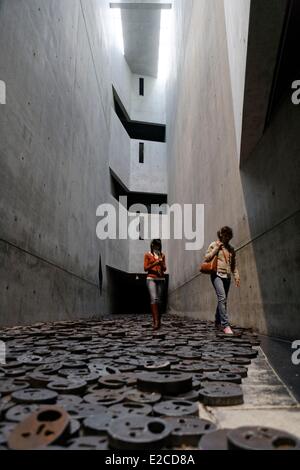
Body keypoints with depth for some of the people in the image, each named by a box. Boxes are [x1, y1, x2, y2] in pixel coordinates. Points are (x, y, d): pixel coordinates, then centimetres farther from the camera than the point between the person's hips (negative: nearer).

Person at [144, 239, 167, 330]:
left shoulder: (162, 255, 15)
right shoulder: (147, 255, 6)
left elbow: (164, 269, 12)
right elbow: (145, 268, 0)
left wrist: (161, 262, -8)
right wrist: (155, 263, -12)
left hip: (161, 279, 4)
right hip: (151, 279, -3)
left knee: (160, 301, 3)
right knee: (154, 299, -17)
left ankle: (158, 320, 13)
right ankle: (156, 321, -19)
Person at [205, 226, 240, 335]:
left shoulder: (231, 249, 18)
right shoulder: (214, 245, 5)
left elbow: (234, 264, 22)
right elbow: (207, 258, -4)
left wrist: (236, 276, 12)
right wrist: (217, 248, -7)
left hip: (227, 276, 5)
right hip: (217, 274, -5)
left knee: (223, 300, 7)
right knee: (222, 298, -18)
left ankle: (218, 322, 22)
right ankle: (225, 325, -19)